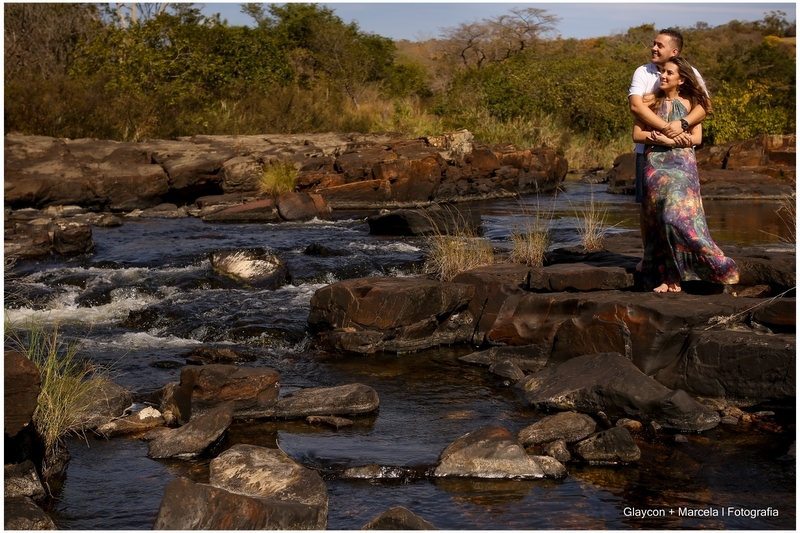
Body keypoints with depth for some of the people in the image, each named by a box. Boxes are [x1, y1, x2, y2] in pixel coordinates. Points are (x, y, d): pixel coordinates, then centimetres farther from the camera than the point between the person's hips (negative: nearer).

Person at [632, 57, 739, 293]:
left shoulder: (690, 103, 7)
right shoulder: (650, 101, 9)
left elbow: (696, 138, 0)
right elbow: (637, 135, 5)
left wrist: (670, 140, -11)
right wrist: (658, 137, -11)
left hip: (682, 165, -2)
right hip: (655, 165, 2)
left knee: (679, 216, -15)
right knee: (659, 220, -2)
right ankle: (666, 276, 2)